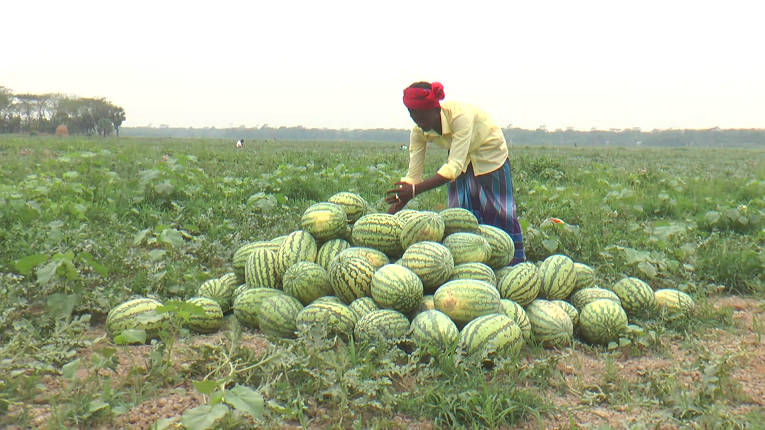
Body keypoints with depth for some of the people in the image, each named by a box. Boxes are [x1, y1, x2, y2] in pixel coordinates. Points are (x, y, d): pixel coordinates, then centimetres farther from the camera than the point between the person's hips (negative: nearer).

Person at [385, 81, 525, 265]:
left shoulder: (461, 116, -39)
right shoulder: (418, 131, -22)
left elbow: (454, 167, -44)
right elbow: (413, 175, -20)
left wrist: (415, 190, -54)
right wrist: (391, 213, -30)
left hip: (490, 155, -5)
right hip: (462, 162, 5)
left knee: (499, 214, 2)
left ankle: (516, 263, 16)